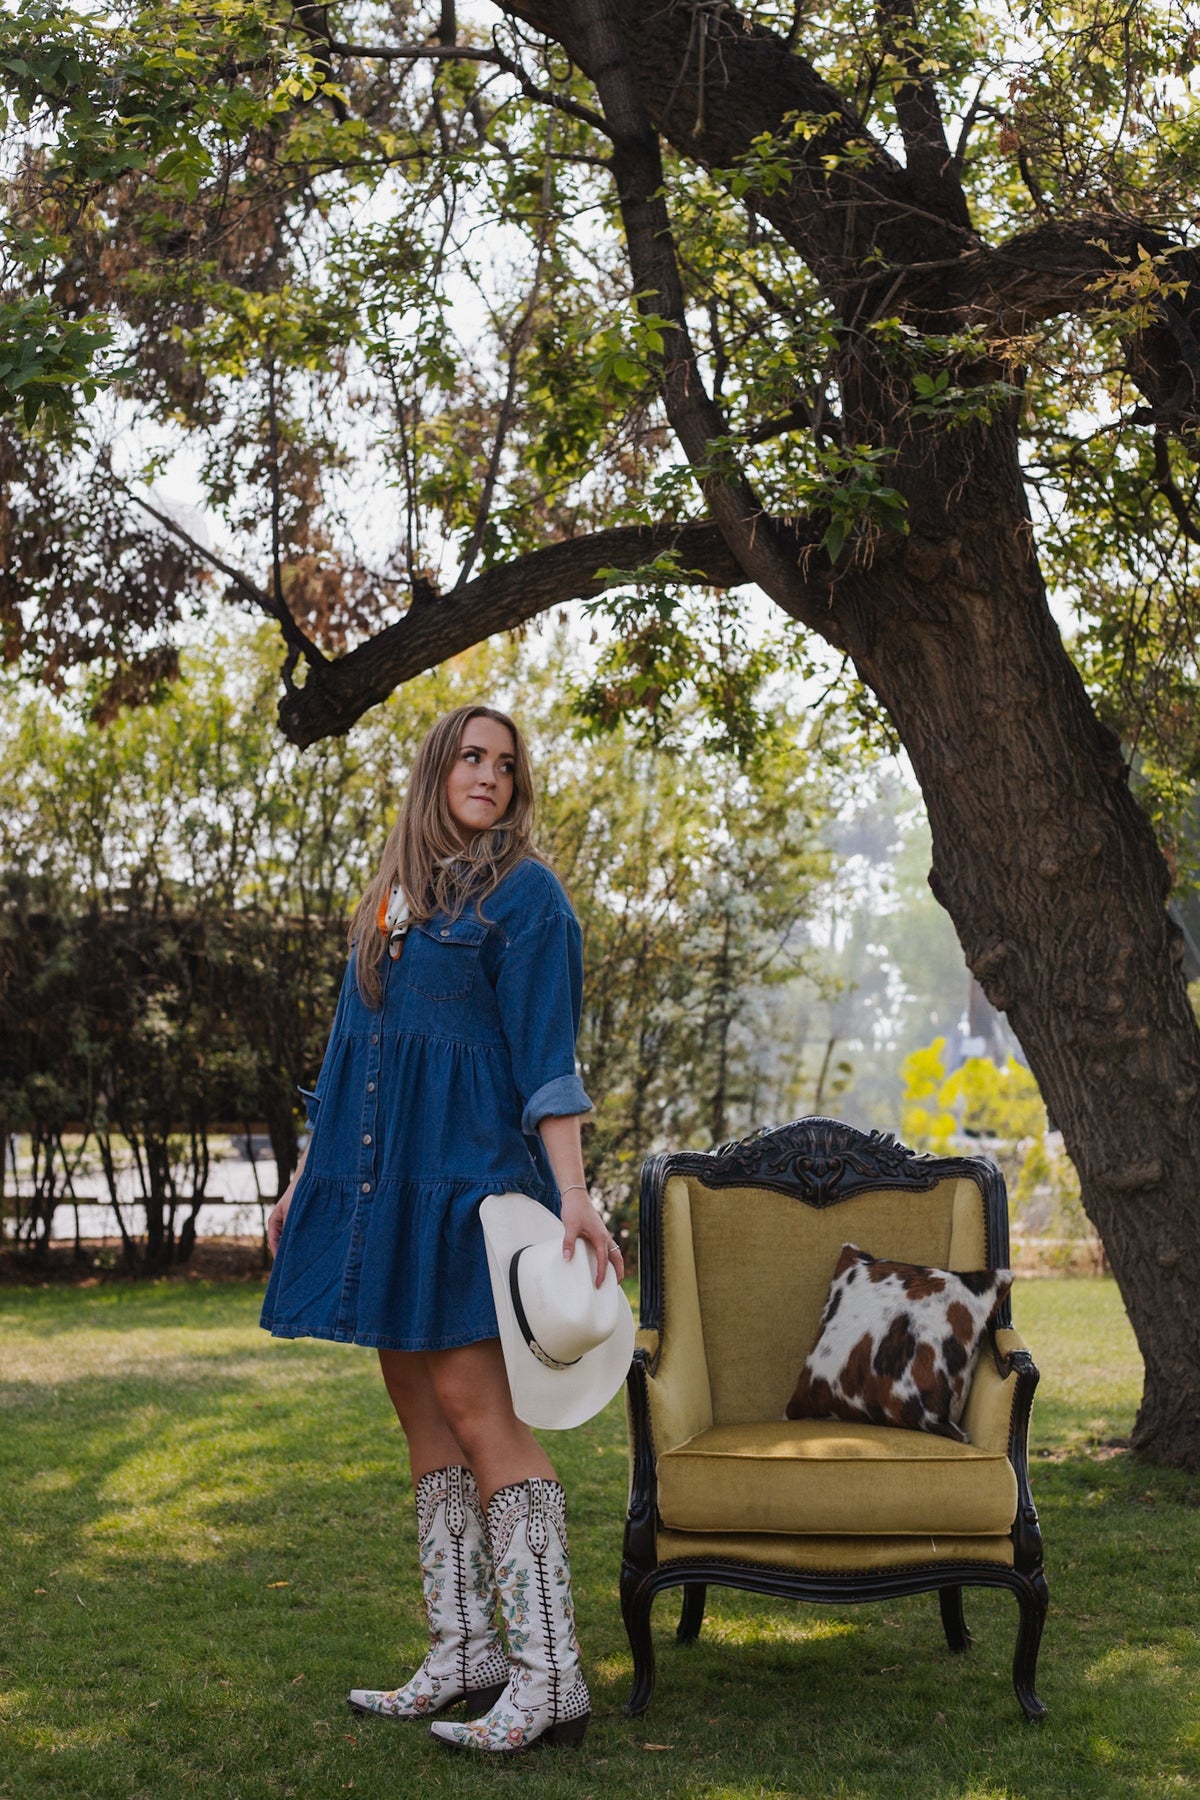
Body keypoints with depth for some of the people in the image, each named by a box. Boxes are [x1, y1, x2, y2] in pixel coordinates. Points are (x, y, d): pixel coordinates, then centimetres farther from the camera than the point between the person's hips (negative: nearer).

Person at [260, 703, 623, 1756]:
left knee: (470, 1399, -13)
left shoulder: (525, 893, -3)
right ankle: (465, 1656, 14)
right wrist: (309, 1177, 20)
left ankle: (550, 1677, -11)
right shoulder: (391, 895, 18)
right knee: (416, 1402, 7)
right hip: (377, 1172, 8)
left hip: (467, 1164, -8)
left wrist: (573, 1194, -18)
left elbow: (546, 1057, -9)